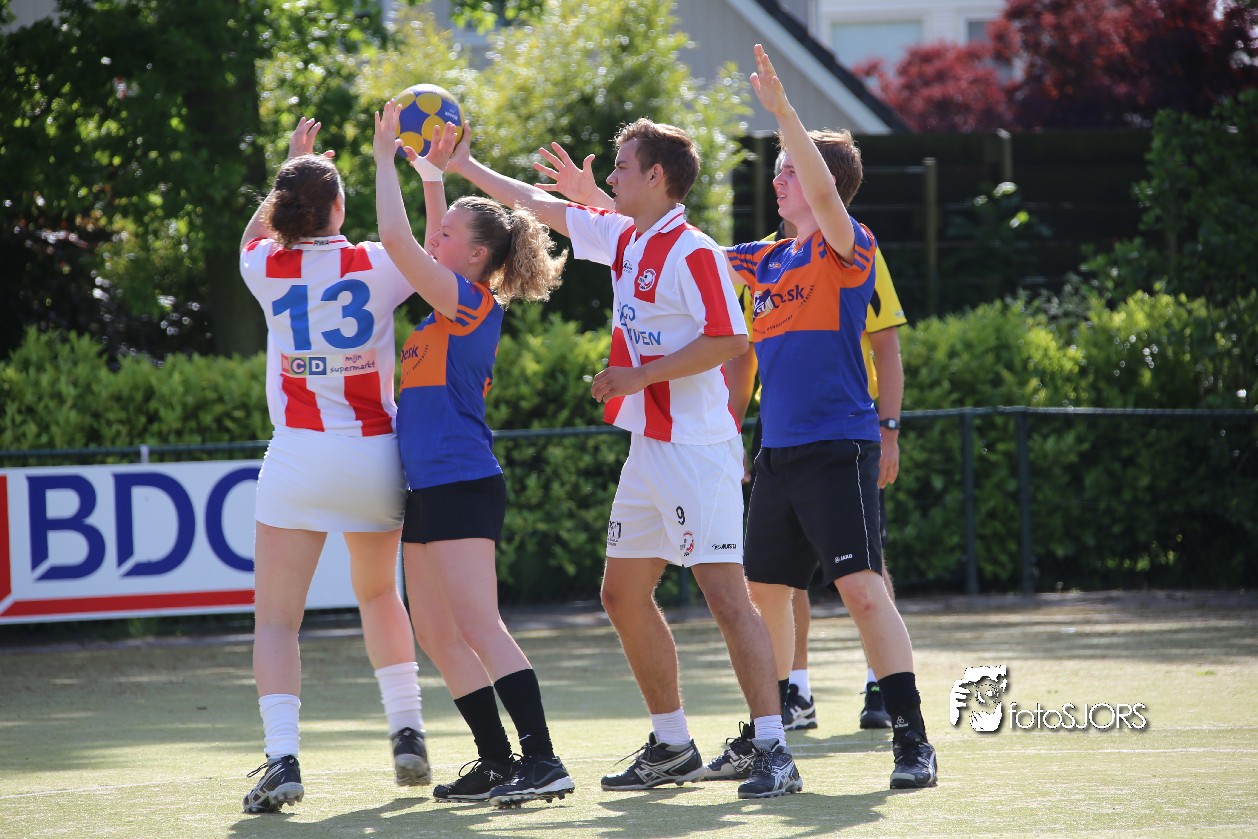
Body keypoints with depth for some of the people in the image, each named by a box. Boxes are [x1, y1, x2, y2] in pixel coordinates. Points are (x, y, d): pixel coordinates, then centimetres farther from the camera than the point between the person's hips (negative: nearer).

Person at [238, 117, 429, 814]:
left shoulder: (265, 268, -1)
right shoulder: (375, 266, -3)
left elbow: (253, 234, 25)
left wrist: (292, 167, 31)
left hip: (298, 456, -2)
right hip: (375, 452, 2)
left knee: (275, 619, -2)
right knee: (379, 593, 26)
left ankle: (282, 757, -19)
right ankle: (408, 733, 22)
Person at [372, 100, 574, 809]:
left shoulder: (472, 301, -11)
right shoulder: (461, 304, 14)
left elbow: (397, 240, -19)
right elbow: (417, 245, 33)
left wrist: (388, 157, -9)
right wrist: (432, 173, 28)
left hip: (462, 485, -10)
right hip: (432, 486, 10)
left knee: (480, 628, -16)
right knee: (437, 633, 11)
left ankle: (544, 761, -21)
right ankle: (499, 764, 14)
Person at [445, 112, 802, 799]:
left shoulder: (692, 252, -13)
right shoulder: (624, 239, 13)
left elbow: (730, 340, -21)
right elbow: (541, 205, 25)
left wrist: (638, 376, -17)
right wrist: (463, 165, 31)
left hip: (697, 450, -10)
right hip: (647, 451, 10)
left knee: (725, 593, -14)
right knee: (624, 595, 12)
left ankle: (774, 752, -16)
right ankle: (672, 746, 22)